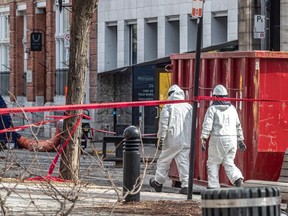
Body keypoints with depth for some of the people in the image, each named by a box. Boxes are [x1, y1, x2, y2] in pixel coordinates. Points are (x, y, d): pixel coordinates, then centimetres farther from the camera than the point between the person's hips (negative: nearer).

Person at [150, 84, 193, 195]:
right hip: (186, 141, 4)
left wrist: (161, 138, -4)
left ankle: (158, 182, 22)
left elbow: (163, 123, -8)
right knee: (184, 162, 2)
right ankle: (186, 185, -9)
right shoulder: (189, 107, 10)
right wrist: (190, 138, 23)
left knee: (163, 161, 11)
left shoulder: (168, 106, -4)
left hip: (172, 140, -4)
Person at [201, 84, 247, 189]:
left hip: (217, 139, -4)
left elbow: (207, 125, -12)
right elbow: (238, 125, 19)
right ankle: (237, 178, -17)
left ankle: (213, 186, 6)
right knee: (228, 163, 9)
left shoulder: (212, 108, -2)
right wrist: (240, 140, 25)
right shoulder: (232, 108, 13)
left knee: (213, 163, 9)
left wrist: (203, 140, -14)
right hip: (232, 139, 4)